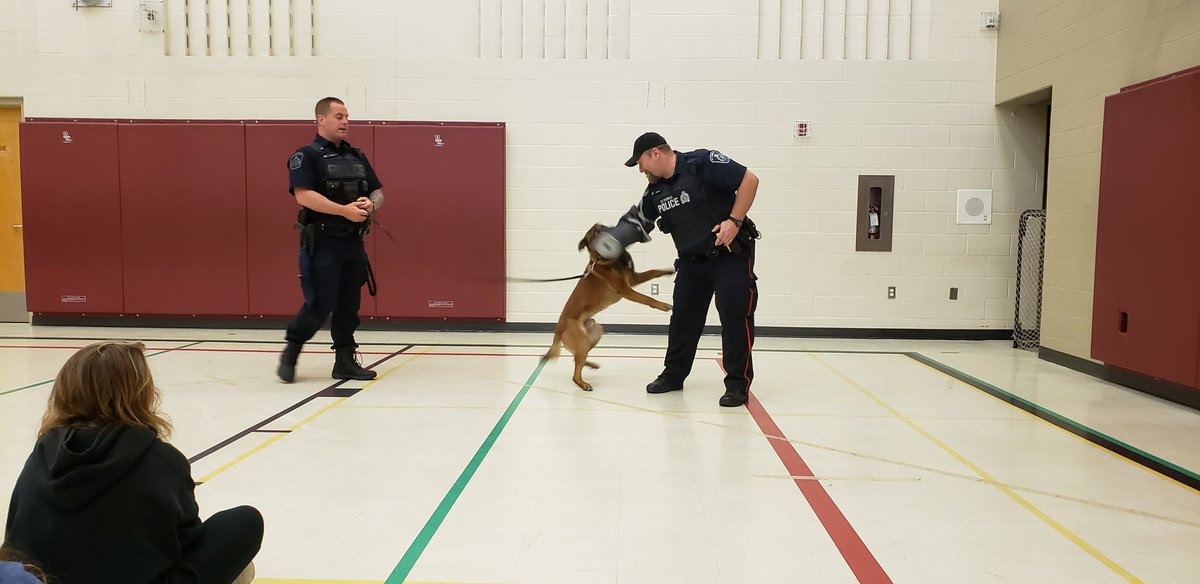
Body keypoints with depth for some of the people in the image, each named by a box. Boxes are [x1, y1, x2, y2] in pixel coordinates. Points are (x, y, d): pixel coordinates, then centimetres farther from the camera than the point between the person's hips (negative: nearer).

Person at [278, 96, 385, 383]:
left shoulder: (357, 156, 16)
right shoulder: (306, 155, -5)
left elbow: (378, 192, 17)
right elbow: (304, 195, -18)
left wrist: (371, 204, -7)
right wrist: (345, 210, -23)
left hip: (354, 242, 6)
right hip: (322, 243, -6)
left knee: (349, 305, 9)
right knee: (319, 305, -6)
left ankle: (345, 362, 18)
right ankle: (290, 353, 16)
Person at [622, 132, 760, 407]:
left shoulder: (702, 163, -17)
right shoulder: (655, 191, 4)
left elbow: (749, 179, -17)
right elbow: (637, 225, 16)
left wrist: (735, 220, -22)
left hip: (731, 254, -6)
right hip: (691, 260, 7)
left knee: (735, 316, -7)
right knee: (682, 317, 10)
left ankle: (738, 384, 3)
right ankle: (673, 375, 25)